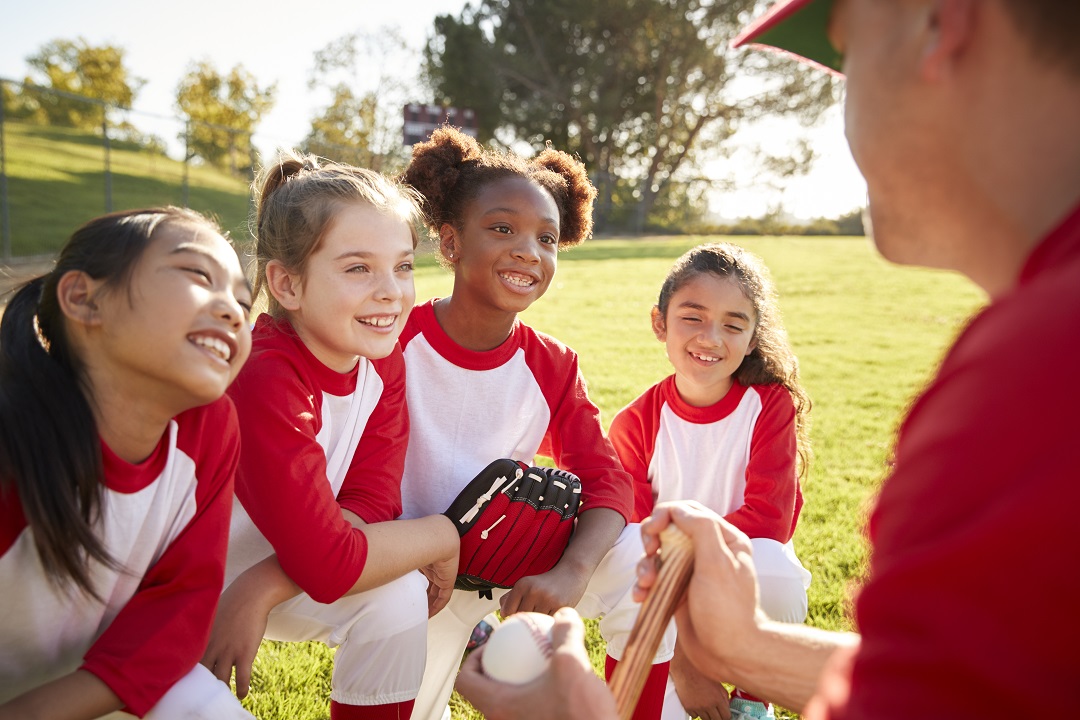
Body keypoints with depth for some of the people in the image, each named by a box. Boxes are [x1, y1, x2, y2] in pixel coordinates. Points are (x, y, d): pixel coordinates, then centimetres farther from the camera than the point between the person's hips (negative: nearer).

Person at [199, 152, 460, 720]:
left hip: (277, 567, 5)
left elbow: (369, 505, -16)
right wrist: (444, 534, -19)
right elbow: (327, 562, -33)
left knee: (399, 597, -16)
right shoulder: (262, 380, -34)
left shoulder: (382, 359, -12)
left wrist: (261, 588, -29)